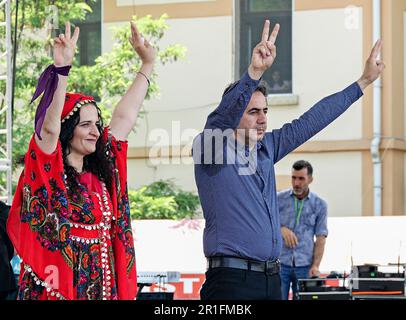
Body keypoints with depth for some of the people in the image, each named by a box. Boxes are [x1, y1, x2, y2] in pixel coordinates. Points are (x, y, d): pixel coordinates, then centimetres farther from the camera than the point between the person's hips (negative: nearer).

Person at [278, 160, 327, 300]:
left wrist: (315, 266, -5)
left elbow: (320, 237, 5)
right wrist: (281, 229, -12)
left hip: (305, 266, 0)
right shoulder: (279, 199, 5)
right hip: (280, 262, 0)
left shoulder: (319, 205, 6)